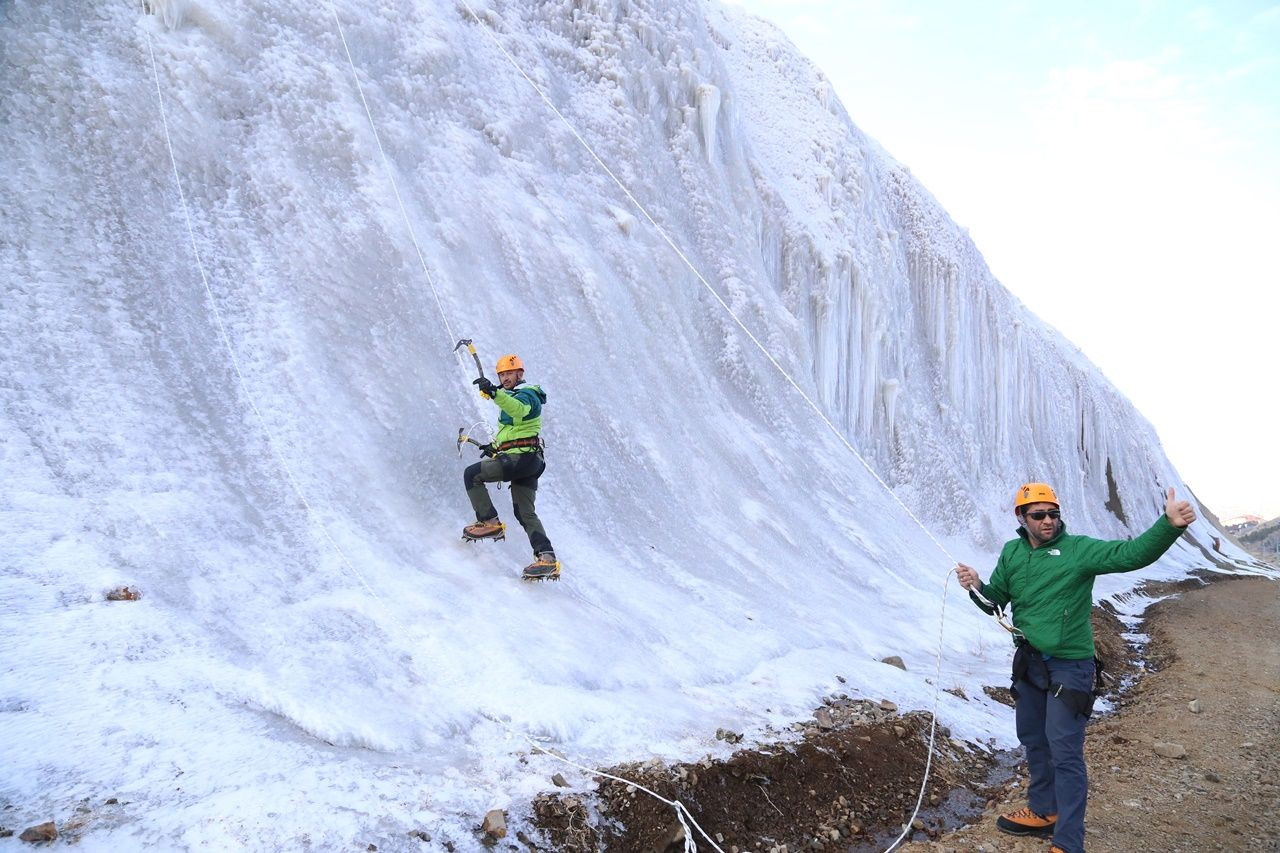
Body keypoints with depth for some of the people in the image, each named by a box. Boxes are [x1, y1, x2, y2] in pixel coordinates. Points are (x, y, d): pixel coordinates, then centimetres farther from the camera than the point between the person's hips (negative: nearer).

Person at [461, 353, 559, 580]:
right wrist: (494, 446, 25)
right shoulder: (513, 397, 28)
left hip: (520, 458, -10)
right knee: (525, 513, 4)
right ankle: (547, 559, -5)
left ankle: (490, 522, -4)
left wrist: (494, 393, -43)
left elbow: (518, 409, -31)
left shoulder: (526, 394, -4)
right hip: (527, 461, 10)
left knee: (471, 474, -5)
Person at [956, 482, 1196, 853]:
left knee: (1065, 753, -5)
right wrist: (977, 586, -13)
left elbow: (1132, 554, -26)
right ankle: (1043, 812, 39)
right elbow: (996, 600, 10)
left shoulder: (1079, 549, -13)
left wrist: (1169, 524, -43)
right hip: (1028, 662, 6)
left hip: (1068, 666, -6)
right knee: (1033, 741, 19)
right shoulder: (1012, 553, 3)